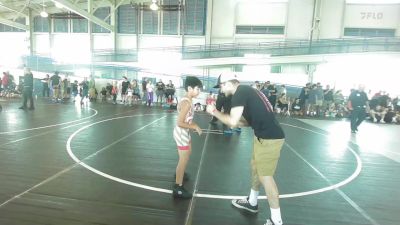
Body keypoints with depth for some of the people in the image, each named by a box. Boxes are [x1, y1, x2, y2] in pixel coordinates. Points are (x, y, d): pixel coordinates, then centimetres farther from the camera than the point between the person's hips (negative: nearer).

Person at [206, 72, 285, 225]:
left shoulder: (240, 93, -15)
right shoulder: (246, 91, 15)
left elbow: (233, 122, -19)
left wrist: (214, 112, -6)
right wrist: (239, 122, 8)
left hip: (269, 138, -10)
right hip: (264, 135, 10)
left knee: (265, 176, 0)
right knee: (255, 168, 21)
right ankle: (252, 203, 40)